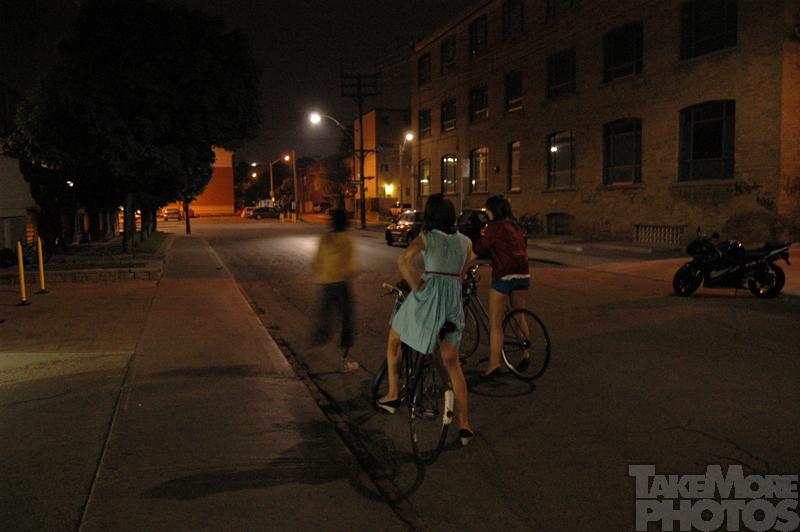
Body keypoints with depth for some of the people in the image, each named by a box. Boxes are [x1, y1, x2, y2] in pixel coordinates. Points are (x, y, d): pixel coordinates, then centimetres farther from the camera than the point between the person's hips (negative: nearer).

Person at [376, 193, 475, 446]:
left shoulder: (426, 237, 1)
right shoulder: (465, 242, 13)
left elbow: (403, 259, -17)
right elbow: (461, 274, 14)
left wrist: (417, 285, -10)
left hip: (428, 292, -3)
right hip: (454, 299, 3)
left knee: (394, 339, 23)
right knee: (452, 364, 9)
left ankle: (393, 395, 20)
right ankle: (464, 425, 7)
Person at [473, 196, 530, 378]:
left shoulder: (495, 227, -7)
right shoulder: (516, 226, 14)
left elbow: (480, 249, -6)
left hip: (504, 276, -8)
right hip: (523, 274, 8)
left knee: (495, 324, -3)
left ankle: (494, 365, -4)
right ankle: (525, 355, 31)